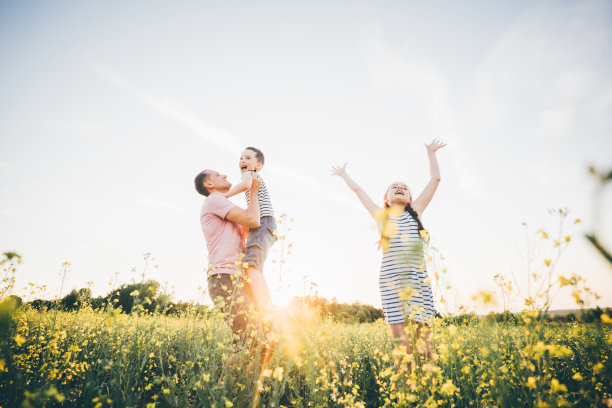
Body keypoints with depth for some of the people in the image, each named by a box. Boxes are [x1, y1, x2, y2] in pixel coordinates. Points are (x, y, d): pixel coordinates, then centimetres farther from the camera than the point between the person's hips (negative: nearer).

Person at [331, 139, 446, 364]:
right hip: (391, 279, -1)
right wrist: (344, 175, 39)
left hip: (417, 278, 1)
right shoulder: (381, 216, 15)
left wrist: (431, 153, 30)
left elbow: (435, 179, 20)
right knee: (400, 339, -5)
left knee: (423, 331, -6)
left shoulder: (416, 212, 16)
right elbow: (358, 190, 26)